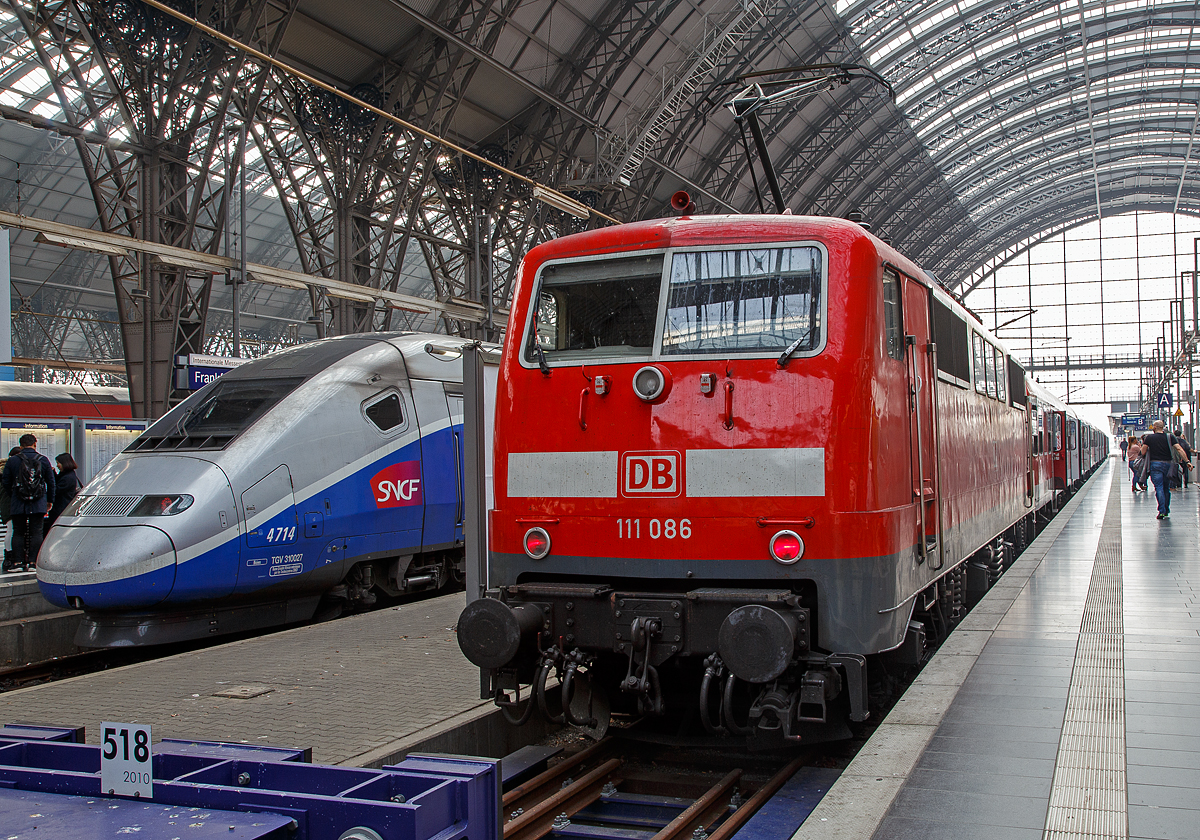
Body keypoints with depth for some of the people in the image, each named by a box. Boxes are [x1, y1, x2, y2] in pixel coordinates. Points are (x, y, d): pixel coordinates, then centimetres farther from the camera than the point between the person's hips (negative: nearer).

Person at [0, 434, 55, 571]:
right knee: (36, 532, 2)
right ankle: (33, 561, -2)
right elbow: (51, 482, 7)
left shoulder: (12, 460, 0)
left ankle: (18, 561, 4)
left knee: (19, 532, 8)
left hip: (18, 504, 0)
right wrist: (50, 500, 18)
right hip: (38, 505, 0)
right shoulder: (43, 460, 2)